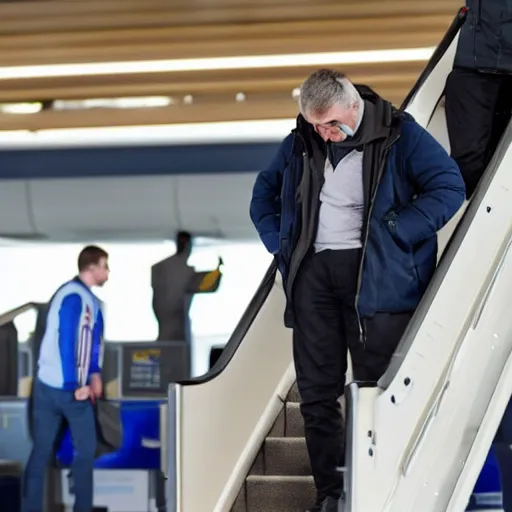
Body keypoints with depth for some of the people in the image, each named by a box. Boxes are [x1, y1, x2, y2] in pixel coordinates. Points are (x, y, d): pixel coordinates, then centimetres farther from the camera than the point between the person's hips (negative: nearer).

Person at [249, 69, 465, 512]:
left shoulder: (399, 136, -5)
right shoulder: (300, 143, 11)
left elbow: (450, 187, -9)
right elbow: (265, 189, 26)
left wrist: (393, 233, -14)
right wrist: (277, 241, 11)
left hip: (375, 273, -5)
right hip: (313, 271, 5)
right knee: (316, 391, 4)